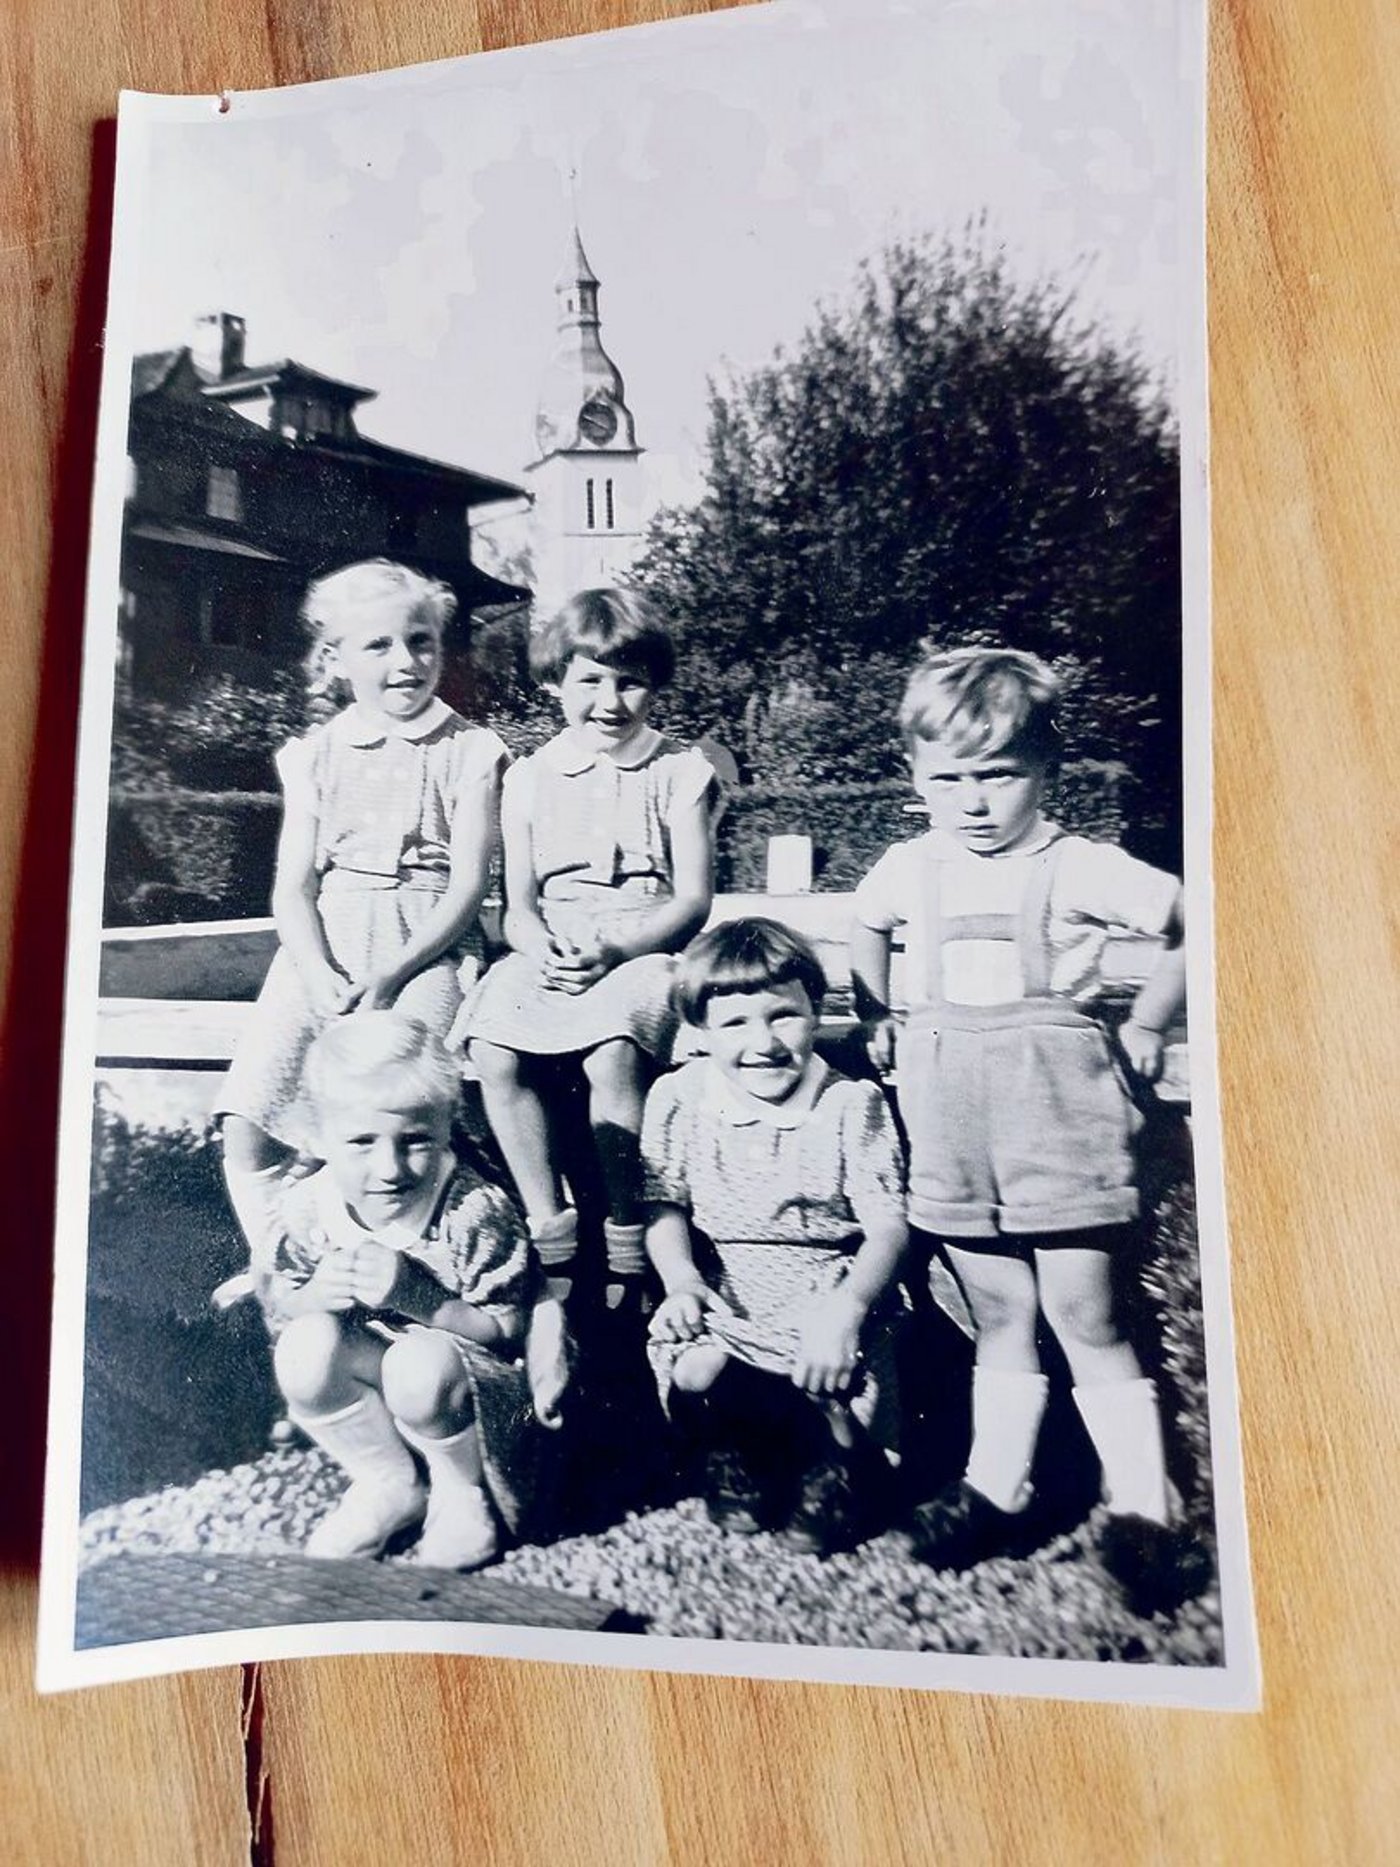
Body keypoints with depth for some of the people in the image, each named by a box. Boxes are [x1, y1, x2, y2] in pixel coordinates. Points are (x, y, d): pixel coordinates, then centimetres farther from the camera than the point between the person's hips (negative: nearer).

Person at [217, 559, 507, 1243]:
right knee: (246, 1129, -13)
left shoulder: (470, 751, 6)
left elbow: (467, 883, -2)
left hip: (427, 947, -3)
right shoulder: (315, 755, 14)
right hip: (324, 950, 3)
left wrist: (390, 975, -13)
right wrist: (320, 974, -12)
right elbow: (293, 886, 7)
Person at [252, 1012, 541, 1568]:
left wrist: (415, 1296, -32)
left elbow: (507, 1334, -18)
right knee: (306, 1346, -26)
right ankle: (389, 1486, -1)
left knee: (421, 1361, -36)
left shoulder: (477, 1211, -22)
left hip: (472, 1402, -3)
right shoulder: (301, 1214, -12)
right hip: (365, 1408, 4)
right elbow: (277, 1321, 1)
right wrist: (314, 1297, -24)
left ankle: (462, 1492, -2)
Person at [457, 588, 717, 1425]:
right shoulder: (532, 776, 15)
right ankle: (555, 1264, -21)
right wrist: (539, 946, -13)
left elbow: (693, 899, -2)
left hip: (646, 950, -3)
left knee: (613, 1052, -36)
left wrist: (610, 945, -17)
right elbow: (519, 902, 11)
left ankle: (627, 1262, -22)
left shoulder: (682, 770, 6)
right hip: (552, 955, 4)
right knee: (494, 1050, -28)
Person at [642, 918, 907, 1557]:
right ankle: (737, 1456, 2)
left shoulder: (852, 1105, -4)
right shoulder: (677, 1099, 0)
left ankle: (834, 1456, 15)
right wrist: (682, 1281, -18)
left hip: (827, 1297, -2)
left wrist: (847, 1309, -25)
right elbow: (665, 1207, 2)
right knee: (694, 1373, -29)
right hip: (724, 1298, 2)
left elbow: (888, 1226, -8)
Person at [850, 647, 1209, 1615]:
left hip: (1059, 1107, -4)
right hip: (952, 1118, 4)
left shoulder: (1079, 869, -7)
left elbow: (1190, 923, -2)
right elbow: (867, 931, 27)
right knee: (999, 1319, 14)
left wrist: (1144, 1029, 2)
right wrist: (876, 1022, 20)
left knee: (1088, 1319, 1)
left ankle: (1142, 1508, 13)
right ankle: (996, 1488, 24)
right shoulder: (907, 869, 6)